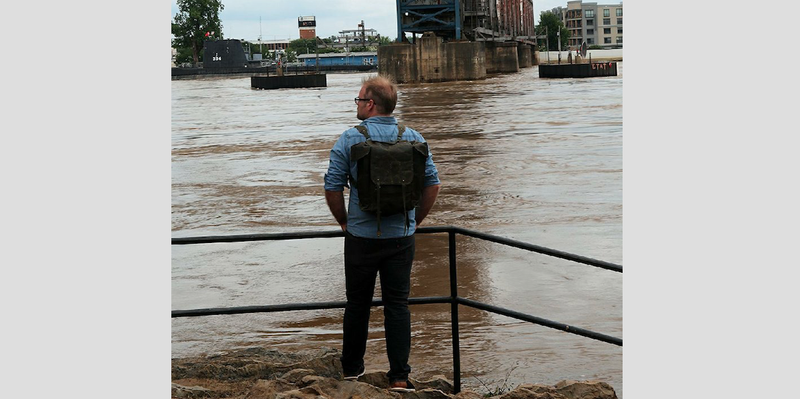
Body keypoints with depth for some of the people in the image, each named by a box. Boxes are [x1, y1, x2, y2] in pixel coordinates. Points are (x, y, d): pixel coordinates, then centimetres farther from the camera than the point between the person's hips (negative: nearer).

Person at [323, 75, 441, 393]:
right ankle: (399, 376, 2)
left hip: (361, 237, -1)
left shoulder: (350, 139, -7)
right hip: (401, 237, 1)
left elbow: (332, 188, -8)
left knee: (357, 304, 13)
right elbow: (433, 184, 2)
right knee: (398, 305, 5)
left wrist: (344, 222, 7)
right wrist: (415, 221, 12)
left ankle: (352, 367, 26)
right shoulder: (413, 139, 0)